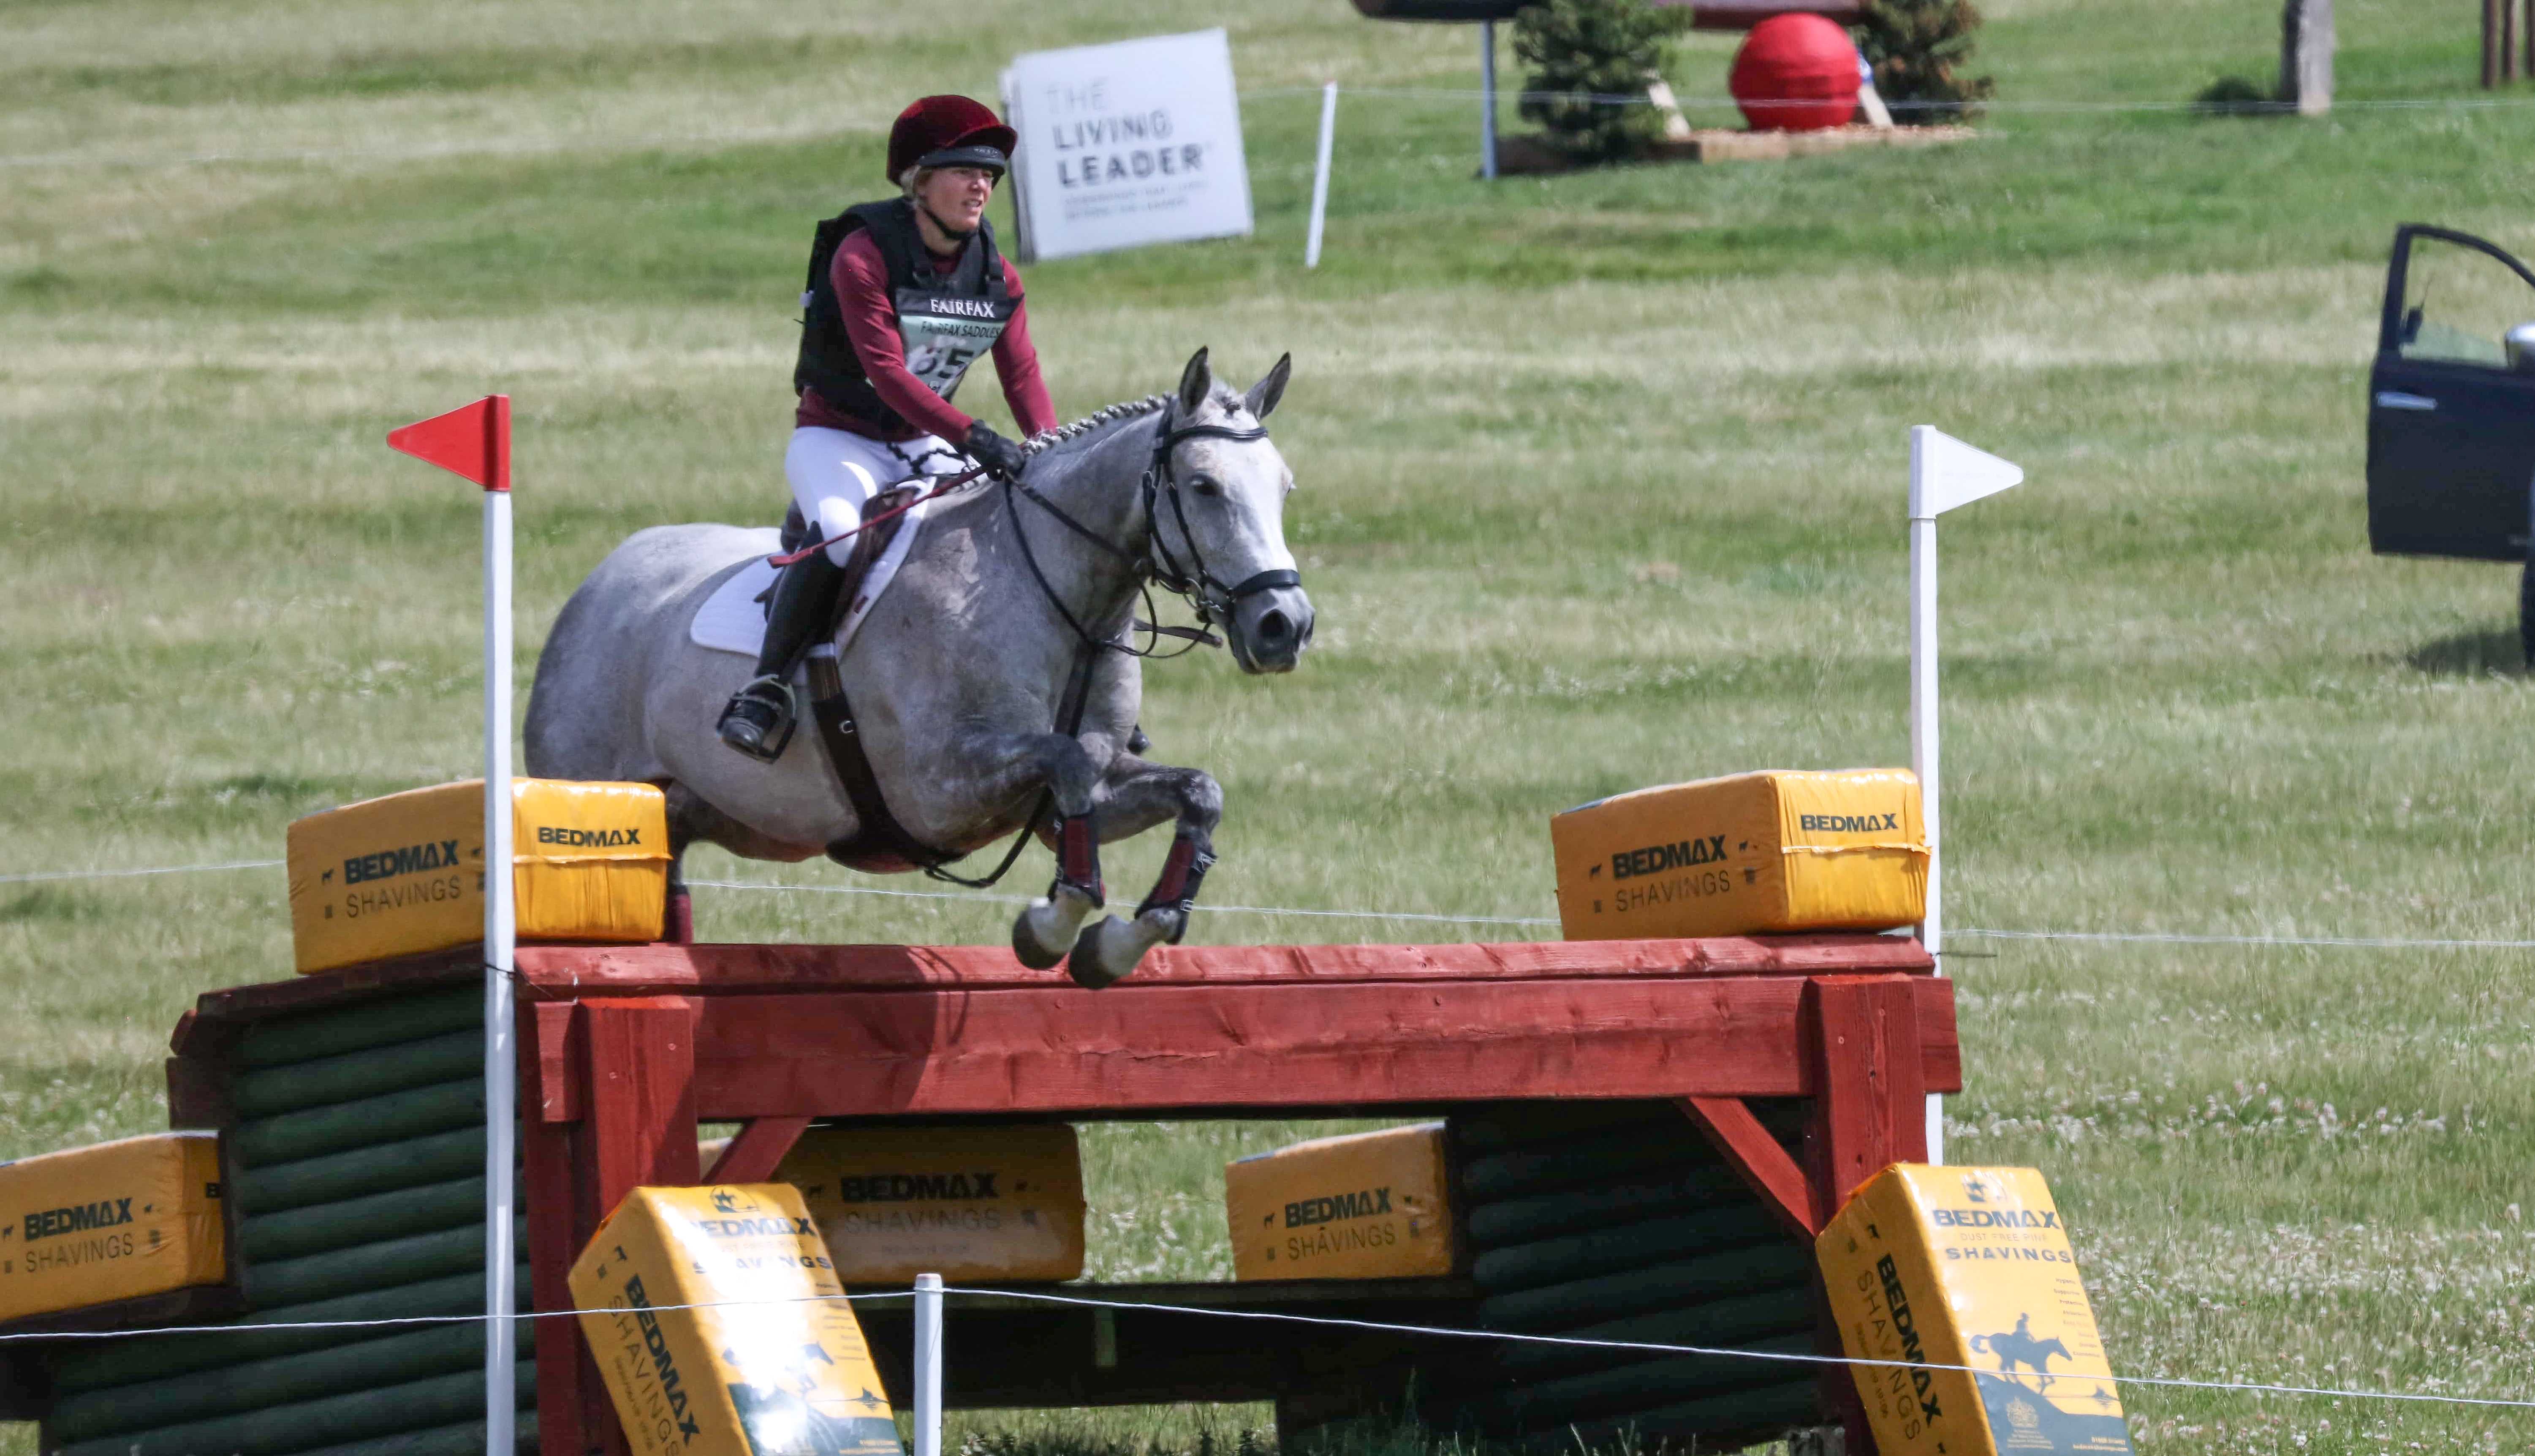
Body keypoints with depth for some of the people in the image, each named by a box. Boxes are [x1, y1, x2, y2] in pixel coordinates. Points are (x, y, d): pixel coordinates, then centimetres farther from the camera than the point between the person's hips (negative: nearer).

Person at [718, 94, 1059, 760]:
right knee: (843, 535, -35)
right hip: (836, 437, -6)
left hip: (926, 449, 6)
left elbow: (1023, 378, 1)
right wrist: (975, 437, -36)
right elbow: (886, 372, -27)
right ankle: (767, 686, -23)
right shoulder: (864, 255, -18)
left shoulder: (998, 277, 2)